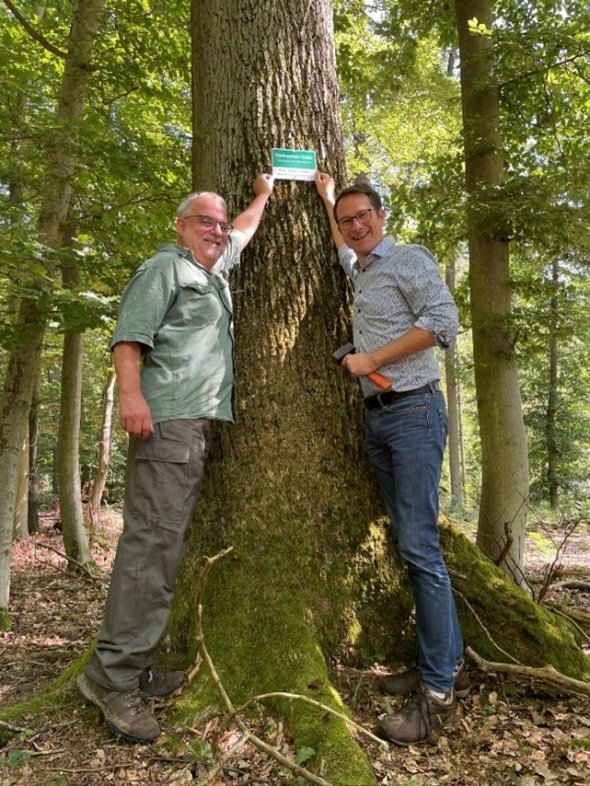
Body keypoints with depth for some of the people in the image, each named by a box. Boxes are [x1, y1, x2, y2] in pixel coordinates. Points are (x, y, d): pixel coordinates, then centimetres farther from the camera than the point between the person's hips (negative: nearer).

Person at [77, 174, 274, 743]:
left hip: (201, 422, 9)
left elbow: (243, 231, 48)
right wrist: (130, 393, -22)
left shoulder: (215, 269, 29)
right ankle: (113, 674, -5)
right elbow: (129, 333, -10)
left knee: (166, 544, 7)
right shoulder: (166, 266, 3)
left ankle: (137, 668, 14)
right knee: (152, 541, -13)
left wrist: (263, 194, 53)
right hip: (167, 418, -9)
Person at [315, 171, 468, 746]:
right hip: (376, 418, 8)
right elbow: (345, 250, 46)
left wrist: (372, 359, -12)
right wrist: (326, 200, 43)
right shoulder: (360, 272, 22)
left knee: (419, 546, -11)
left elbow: (443, 321, -15)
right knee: (410, 543, 7)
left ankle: (438, 688, -2)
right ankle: (450, 660, 17)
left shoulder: (409, 259, 0)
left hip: (412, 411, -8)